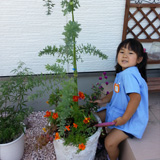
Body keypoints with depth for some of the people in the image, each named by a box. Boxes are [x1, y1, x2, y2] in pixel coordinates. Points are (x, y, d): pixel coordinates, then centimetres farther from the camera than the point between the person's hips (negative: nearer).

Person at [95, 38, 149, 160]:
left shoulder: (129, 74, -28)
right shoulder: (123, 72, 4)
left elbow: (136, 97, -36)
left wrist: (124, 119, -29)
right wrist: (102, 101, 8)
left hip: (131, 117, -10)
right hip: (117, 109, 10)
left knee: (110, 143, -18)